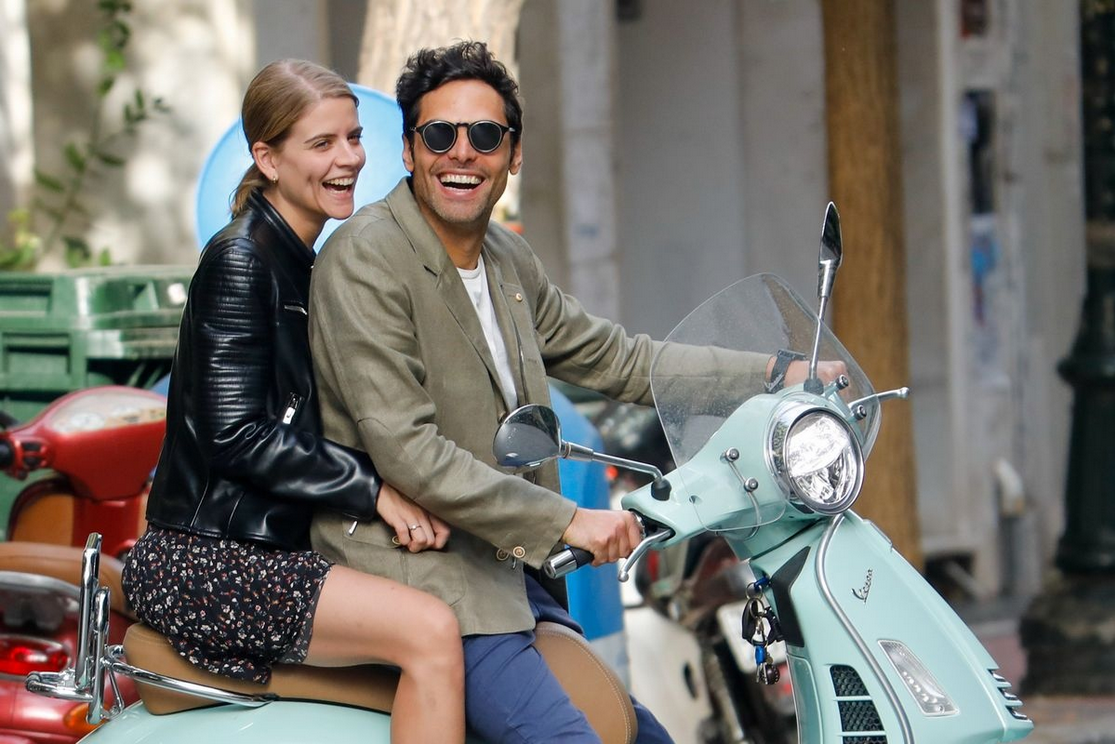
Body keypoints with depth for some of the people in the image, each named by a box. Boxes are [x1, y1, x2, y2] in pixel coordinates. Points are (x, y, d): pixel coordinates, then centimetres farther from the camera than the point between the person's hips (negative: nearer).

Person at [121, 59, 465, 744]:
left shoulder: (308, 266, 16)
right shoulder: (239, 262, -12)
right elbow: (238, 436, -19)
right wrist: (374, 488, -19)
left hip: (274, 549, 10)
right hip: (204, 559, -10)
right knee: (430, 630, -24)